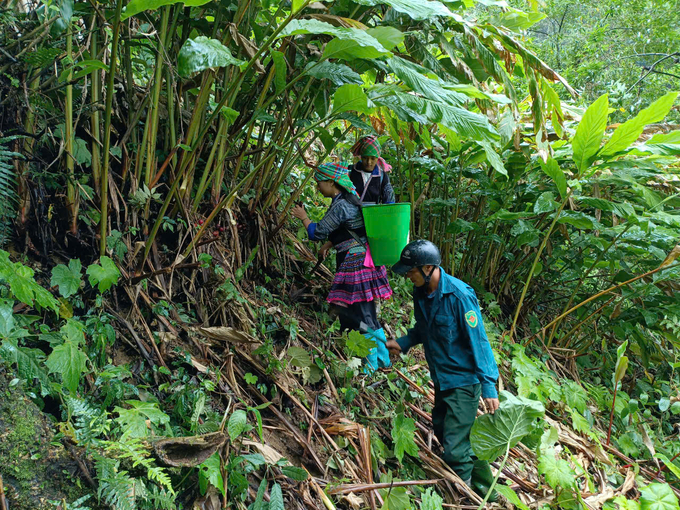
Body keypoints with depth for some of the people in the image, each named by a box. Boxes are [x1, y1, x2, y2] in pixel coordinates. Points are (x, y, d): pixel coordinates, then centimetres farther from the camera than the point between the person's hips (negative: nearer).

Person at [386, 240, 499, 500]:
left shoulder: (459, 296, -25)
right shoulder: (420, 292, -1)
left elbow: (478, 341, -22)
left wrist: (488, 386, -23)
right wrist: (403, 343, 2)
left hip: (464, 379, -9)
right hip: (442, 378, 9)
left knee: (454, 448, -6)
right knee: (441, 431, 22)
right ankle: (482, 475, 41)